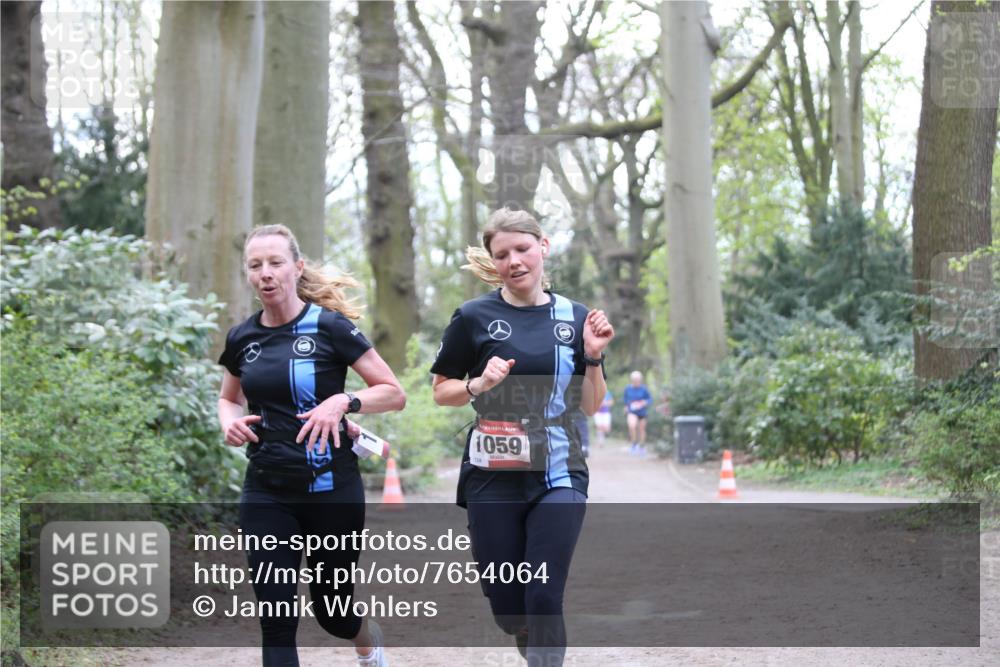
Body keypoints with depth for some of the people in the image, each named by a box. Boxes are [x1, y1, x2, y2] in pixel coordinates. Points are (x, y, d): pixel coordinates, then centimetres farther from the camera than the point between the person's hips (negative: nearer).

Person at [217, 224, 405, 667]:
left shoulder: (329, 327, -9)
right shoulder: (242, 339, 4)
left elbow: (394, 394, -6)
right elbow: (228, 398, 22)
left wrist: (343, 402, -24)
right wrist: (229, 422, 0)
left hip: (331, 489, -3)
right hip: (266, 493, 3)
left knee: (331, 610, 12)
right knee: (276, 622, -6)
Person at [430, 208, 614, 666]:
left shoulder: (575, 318, 5)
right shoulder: (474, 317, -2)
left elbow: (590, 406, 10)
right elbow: (441, 391, 6)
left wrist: (593, 356, -6)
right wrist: (478, 384, -12)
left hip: (559, 478, 0)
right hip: (494, 479, 0)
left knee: (545, 601, -10)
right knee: (506, 605, 6)